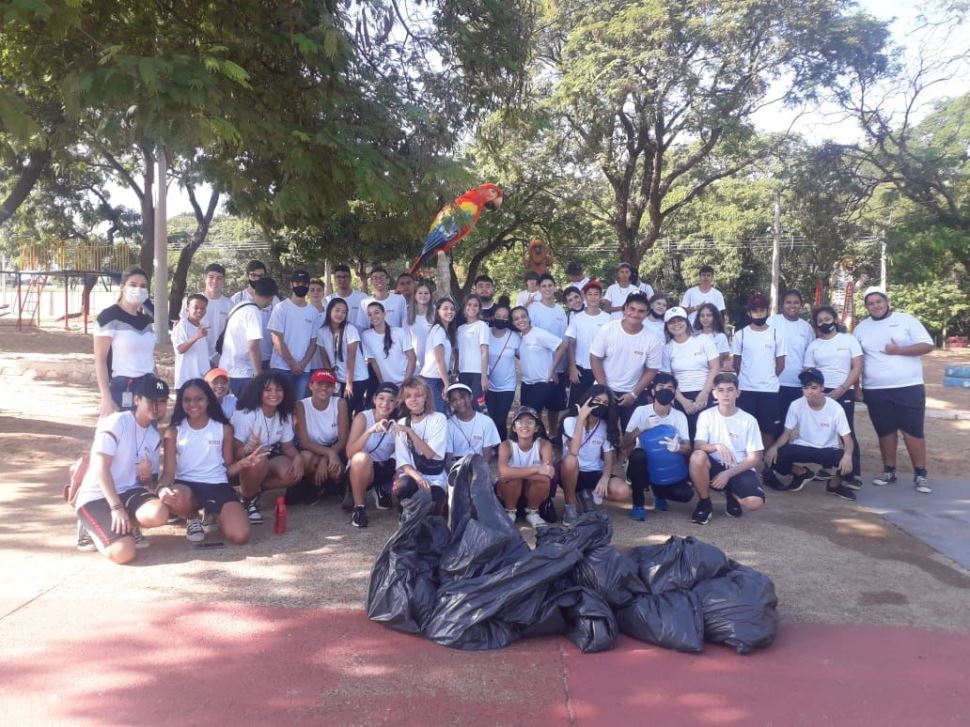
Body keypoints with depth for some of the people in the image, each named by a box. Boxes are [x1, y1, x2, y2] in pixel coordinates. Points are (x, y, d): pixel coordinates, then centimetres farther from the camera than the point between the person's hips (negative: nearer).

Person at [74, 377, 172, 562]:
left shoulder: (154, 436, 9)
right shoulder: (117, 421, -13)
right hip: (96, 496, -6)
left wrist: (147, 476, -12)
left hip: (128, 492, 6)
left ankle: (127, 526, 4)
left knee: (159, 514, -29)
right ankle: (91, 528, 5)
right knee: (123, 553, -26)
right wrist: (116, 507, -23)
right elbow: (100, 467, -18)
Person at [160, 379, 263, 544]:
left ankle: (214, 514, 16)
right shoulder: (174, 431, 3)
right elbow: (169, 470, -2)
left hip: (217, 485, 1)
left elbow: (227, 468, 9)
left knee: (240, 536, -23)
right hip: (186, 485, 0)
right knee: (175, 498, -43)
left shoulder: (224, 429, 5)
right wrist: (162, 488, -26)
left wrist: (244, 463, -15)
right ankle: (193, 518, 1)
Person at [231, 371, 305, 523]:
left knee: (294, 473, -24)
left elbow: (287, 445, 3)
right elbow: (235, 450, -24)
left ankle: (255, 490, 1)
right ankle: (246, 498, -11)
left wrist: (297, 457, -21)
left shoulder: (285, 415, -5)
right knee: (259, 461, -39)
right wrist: (249, 449, -48)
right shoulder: (247, 414, -22)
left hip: (269, 458, 5)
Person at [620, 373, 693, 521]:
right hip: (642, 466, -2)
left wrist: (678, 447, -35)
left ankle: (658, 492, 15)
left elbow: (688, 447, -11)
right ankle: (638, 503, -15)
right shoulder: (641, 411, -10)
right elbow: (624, 444, -14)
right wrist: (642, 428, -31)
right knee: (638, 454, -36)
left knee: (685, 494, -23)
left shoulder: (680, 416, -3)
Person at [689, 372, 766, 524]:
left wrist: (728, 474, -15)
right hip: (715, 466, 0)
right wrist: (717, 446, -35)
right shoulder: (706, 415, -3)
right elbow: (698, 446, -13)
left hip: (740, 469, 0)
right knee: (697, 456, -35)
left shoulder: (749, 420, -4)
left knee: (755, 502, -30)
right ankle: (704, 503, -9)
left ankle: (732, 495, 10)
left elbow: (755, 458, -4)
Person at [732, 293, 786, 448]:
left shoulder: (776, 335, 2)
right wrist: (748, 378, 11)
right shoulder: (740, 335, 1)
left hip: (770, 390, 0)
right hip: (746, 390, 0)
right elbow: (736, 364, 8)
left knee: (768, 430, 6)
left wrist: (768, 379, 7)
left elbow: (780, 364, 6)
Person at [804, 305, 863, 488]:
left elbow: (857, 368, -2)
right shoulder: (813, 345, 10)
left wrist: (841, 389, -11)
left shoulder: (849, 340, 4)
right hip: (820, 393, 2)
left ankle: (854, 474, -4)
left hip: (845, 392, -2)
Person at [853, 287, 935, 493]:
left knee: (913, 431, -1)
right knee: (885, 432, 9)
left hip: (909, 387, -3)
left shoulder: (906, 320, 0)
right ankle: (889, 471, 20)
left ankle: (920, 474, 8)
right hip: (875, 391, 3)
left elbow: (927, 345, -6)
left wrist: (898, 350, -16)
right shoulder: (861, 328, 8)